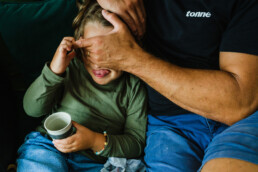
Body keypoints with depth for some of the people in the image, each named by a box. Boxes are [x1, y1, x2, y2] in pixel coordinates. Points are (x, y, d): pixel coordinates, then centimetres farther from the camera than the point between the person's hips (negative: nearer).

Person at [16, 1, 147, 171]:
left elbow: (136, 142, 0)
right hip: (48, 147, -1)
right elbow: (32, 109, -1)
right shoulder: (70, 66, -1)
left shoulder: (134, 87, -1)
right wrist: (53, 71, -16)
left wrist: (96, 141, -17)